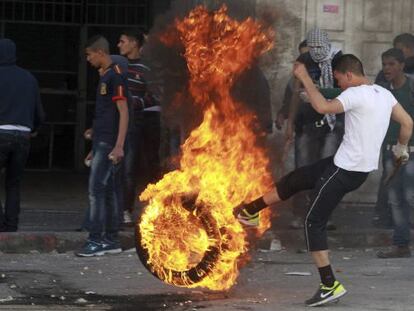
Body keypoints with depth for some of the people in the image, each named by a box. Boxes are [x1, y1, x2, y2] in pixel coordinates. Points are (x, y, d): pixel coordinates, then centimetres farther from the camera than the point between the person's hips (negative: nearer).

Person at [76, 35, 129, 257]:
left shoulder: (115, 76, -12)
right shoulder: (104, 77, 17)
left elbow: (123, 112, -17)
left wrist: (118, 146, -22)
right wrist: (95, 148, 24)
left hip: (109, 145, -10)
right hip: (102, 144, 10)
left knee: (96, 189, -11)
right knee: (109, 190, 10)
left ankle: (96, 241, -12)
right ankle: (111, 240, 13)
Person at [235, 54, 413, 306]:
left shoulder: (356, 94, -19)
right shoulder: (384, 94, 7)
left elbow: (323, 107, -32)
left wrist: (305, 78, -21)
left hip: (345, 170, -9)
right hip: (362, 167, 9)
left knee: (314, 222, -2)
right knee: (295, 179, 21)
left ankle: (330, 285, -6)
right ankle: (251, 209, 38)